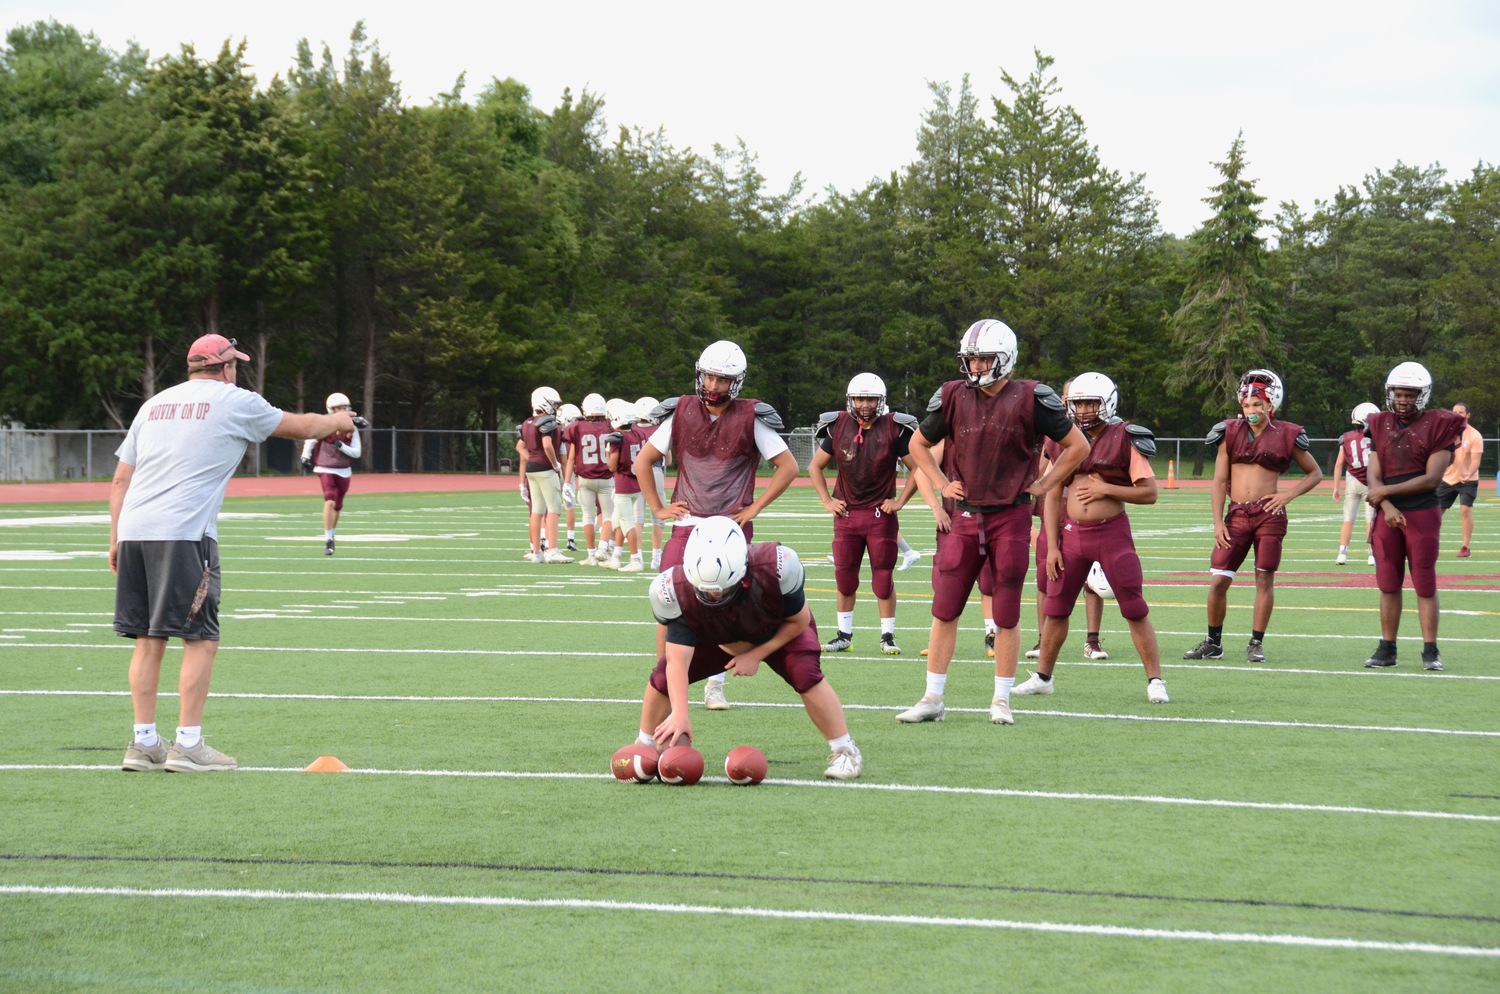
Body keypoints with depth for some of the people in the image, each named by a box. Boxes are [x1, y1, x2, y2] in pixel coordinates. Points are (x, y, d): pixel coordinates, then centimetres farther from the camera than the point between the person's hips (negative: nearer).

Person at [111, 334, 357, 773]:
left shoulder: (154, 404, 21)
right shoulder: (236, 402, 6)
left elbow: (121, 479, 18)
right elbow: (305, 427, 18)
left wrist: (116, 539, 20)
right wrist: (338, 421, 38)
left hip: (133, 529, 6)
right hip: (184, 533, -6)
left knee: (148, 639, 10)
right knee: (201, 639, -1)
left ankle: (143, 743, 11)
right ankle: (188, 745, -3)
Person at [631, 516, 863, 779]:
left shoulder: (773, 570, -42)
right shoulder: (678, 591, -37)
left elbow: (799, 621, -21)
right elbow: (678, 660, -37)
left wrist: (756, 655, -23)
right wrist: (680, 713, -48)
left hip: (780, 632, -2)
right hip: (718, 638, 2)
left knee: (805, 673, -28)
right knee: (664, 674, -13)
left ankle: (845, 751, -12)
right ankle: (644, 747, 12)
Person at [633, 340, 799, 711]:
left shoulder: (751, 419, -2)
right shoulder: (681, 413, 4)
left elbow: (788, 467, 2)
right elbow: (643, 461, 13)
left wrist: (755, 507, -3)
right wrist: (657, 507, 6)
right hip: (687, 524, 1)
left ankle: (715, 685, 15)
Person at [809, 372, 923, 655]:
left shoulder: (894, 429, -7)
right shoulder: (838, 427, 0)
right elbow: (816, 466, 12)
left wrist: (899, 502, -4)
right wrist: (827, 501, 3)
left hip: (880, 514, -2)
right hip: (846, 513, 2)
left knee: (883, 577, 0)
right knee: (844, 576, 6)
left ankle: (888, 636, 9)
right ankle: (844, 635, 16)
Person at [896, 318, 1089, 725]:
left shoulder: (1030, 399, -6)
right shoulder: (953, 398, 2)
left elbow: (1078, 446, 3)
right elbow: (919, 444, 18)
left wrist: (1041, 485, -1)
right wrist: (942, 484, 7)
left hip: (1011, 517, -3)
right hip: (966, 517, 3)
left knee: (1007, 615, 4)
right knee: (945, 610, 2)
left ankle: (1001, 701, 14)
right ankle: (932, 699, 8)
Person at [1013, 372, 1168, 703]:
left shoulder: (1124, 439, -4)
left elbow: (1149, 492, -7)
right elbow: (1052, 496, 10)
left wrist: (1106, 490, -16)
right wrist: (1052, 546, 3)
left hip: (1111, 531, -4)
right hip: (1072, 532, 4)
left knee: (1135, 609, -4)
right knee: (1055, 608, 9)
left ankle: (1155, 681, 3)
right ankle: (1042, 678, 22)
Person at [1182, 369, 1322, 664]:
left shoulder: (1285, 435, 1)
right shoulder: (1230, 432, 5)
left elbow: (1315, 474, 11)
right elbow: (1220, 481, 6)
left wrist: (1289, 494, -5)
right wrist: (1218, 523, -1)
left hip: (1269, 514, -2)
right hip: (1237, 514, 2)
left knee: (1264, 579, -1)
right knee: (1218, 581, -1)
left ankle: (1256, 643, 10)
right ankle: (1213, 642, 13)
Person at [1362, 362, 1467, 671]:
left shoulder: (1437, 426, -5)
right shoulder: (1381, 426, 8)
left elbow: (1432, 479, -12)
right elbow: (1374, 477, 3)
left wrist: (1387, 491, -11)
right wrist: (1387, 507, -15)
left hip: (1423, 514, -4)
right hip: (1388, 514, 4)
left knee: (1425, 584, 0)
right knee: (1388, 584, 6)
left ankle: (1430, 650, 4)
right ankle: (1387, 648, 11)